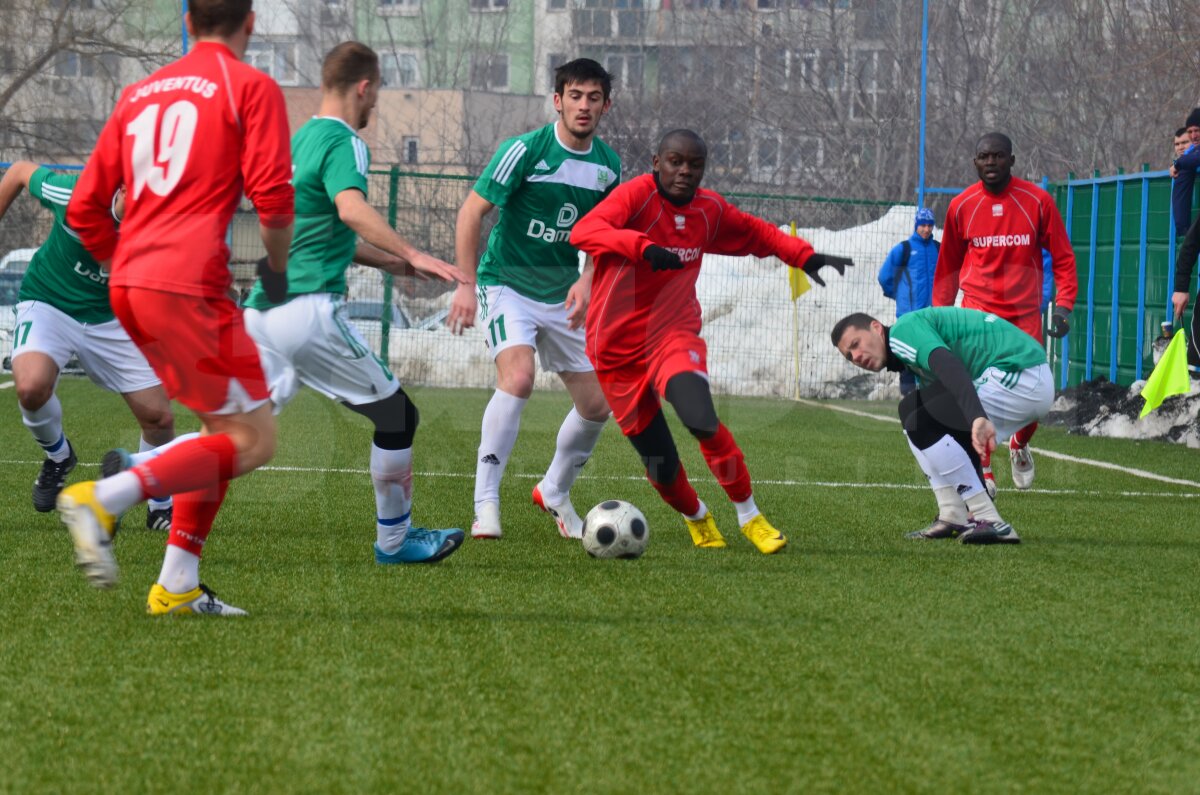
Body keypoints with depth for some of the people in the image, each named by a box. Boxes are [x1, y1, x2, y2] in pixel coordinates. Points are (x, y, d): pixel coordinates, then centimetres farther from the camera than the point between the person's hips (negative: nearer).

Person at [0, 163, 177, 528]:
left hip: (110, 317, 2)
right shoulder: (77, 193, -27)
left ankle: (161, 509, 24)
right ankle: (57, 454, 4)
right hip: (48, 303, -2)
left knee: (158, 417, -3)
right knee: (32, 386, -31)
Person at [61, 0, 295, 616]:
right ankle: (103, 500, -18)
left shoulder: (139, 94, 19)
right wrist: (278, 267, 7)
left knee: (224, 429, 18)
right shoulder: (252, 87, 1)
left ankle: (178, 586, 11)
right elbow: (273, 196, -10)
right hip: (190, 287, -8)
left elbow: (83, 210, 18)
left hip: (129, 287, 8)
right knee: (252, 440, -3)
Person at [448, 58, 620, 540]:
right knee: (518, 376, -30)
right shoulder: (526, 150, -16)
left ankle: (554, 492, 30)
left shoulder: (608, 165, 1)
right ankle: (485, 504, -25)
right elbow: (472, 211, -14)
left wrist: (586, 280, -6)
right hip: (507, 284, -6)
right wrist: (466, 284, -20)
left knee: (596, 404, 4)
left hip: (562, 295, 6)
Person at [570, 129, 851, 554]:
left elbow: (757, 233, 22)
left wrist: (806, 255, 6)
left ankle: (749, 515, -9)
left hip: (673, 334, 2)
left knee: (702, 420, -29)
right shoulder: (637, 195, -14)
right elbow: (584, 231, -31)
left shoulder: (710, 209, 4)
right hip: (617, 347, -2)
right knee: (661, 467, -1)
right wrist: (642, 247, -46)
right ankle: (697, 519, 34)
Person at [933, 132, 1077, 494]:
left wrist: (1063, 305, -5)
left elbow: (1062, 257, 5)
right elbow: (947, 267, 15)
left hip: (1025, 312, 0)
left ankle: (1019, 446, 31)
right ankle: (982, 471, -4)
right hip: (977, 309, 0)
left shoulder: (1037, 201, -1)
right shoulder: (961, 206, 3)